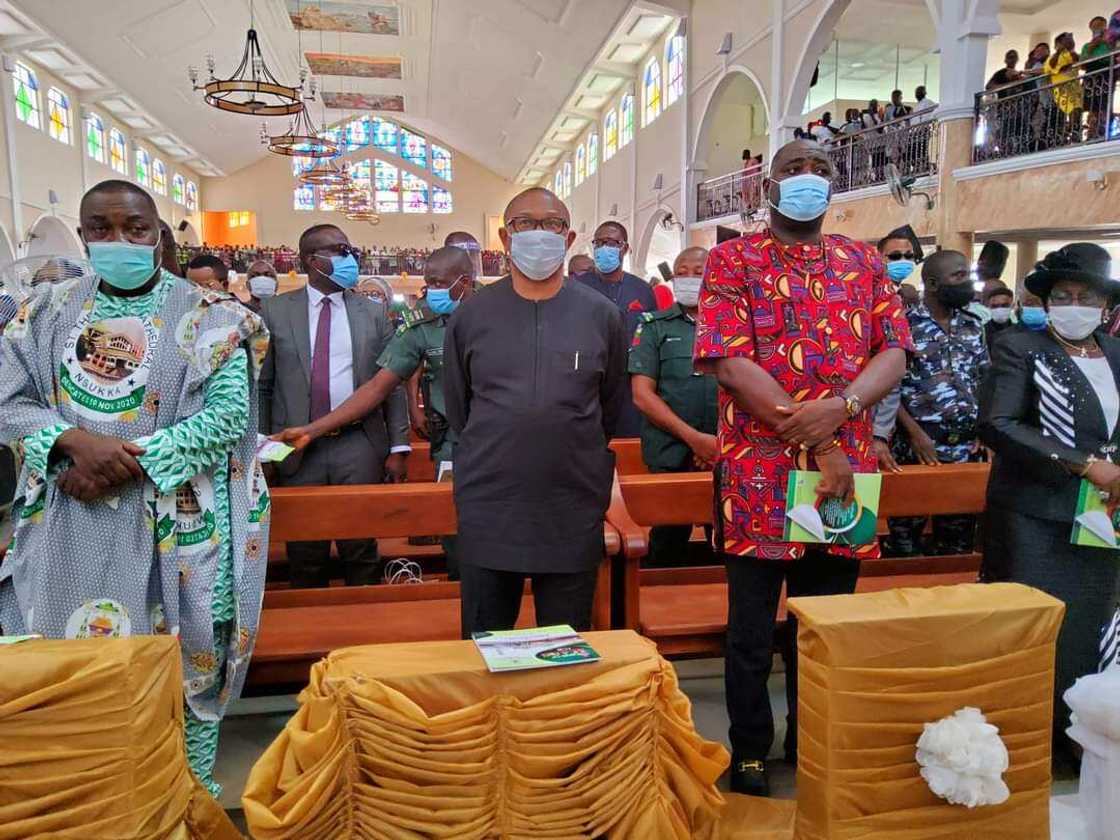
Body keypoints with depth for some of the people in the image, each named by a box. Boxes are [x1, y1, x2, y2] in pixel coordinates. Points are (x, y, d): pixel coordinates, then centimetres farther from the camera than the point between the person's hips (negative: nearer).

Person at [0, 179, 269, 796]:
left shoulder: (208, 317, -4)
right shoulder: (49, 309, 7)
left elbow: (228, 414, -12)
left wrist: (131, 460, -18)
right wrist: (75, 441, -16)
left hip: (173, 521, -3)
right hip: (69, 523, 4)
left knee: (182, 655, 6)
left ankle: (194, 785, 26)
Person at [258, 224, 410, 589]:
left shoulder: (373, 313, 6)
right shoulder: (275, 311, 4)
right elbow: (261, 384, 6)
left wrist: (398, 448, 1)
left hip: (360, 447, 0)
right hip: (297, 449, 0)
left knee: (361, 549, 6)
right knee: (304, 553, 10)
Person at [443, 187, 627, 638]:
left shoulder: (602, 315, 1)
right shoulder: (471, 315, 2)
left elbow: (610, 409, 11)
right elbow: (457, 408, 11)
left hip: (573, 513, 0)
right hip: (487, 510, 1)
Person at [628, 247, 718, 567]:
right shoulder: (655, 327, 5)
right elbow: (642, 394, -3)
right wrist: (694, 438, -11)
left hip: (727, 457, 2)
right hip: (671, 456, -1)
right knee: (669, 542, 5)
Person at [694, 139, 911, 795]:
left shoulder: (865, 263, 13)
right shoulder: (732, 261, 1)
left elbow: (894, 354, 5)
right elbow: (729, 362, -11)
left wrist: (839, 409, -17)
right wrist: (818, 446, -14)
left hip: (844, 475, 4)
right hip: (759, 474, -3)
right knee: (753, 629, 7)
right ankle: (750, 750, 26)